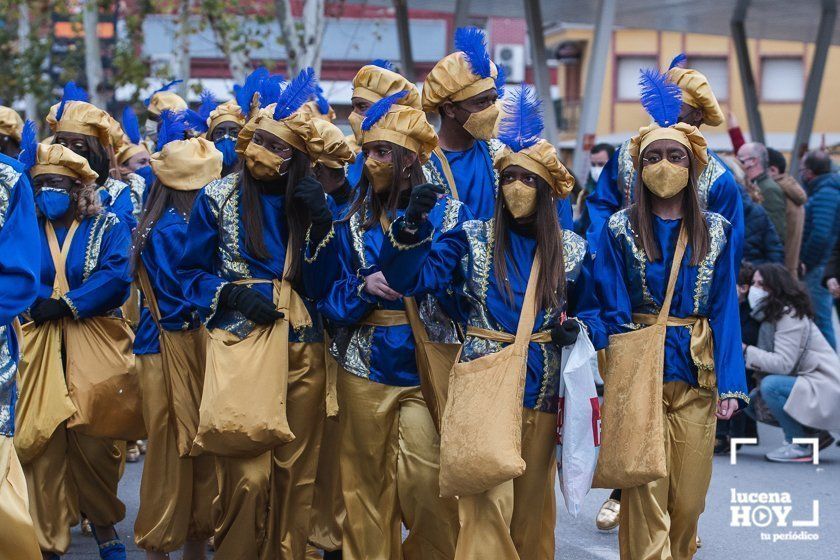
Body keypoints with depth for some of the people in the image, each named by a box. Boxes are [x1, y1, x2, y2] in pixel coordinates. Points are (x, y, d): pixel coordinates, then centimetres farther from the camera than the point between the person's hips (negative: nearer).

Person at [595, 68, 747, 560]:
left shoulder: (716, 231, 6)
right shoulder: (620, 230, 0)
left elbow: (725, 310, 3)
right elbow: (613, 311, -3)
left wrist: (729, 384, -5)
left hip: (697, 372, 2)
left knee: (689, 495, 5)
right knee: (646, 492, -5)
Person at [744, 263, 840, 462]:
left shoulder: (790, 316, -17)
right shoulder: (771, 315, 12)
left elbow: (783, 364, -25)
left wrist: (744, 350, -24)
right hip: (806, 384, 10)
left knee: (770, 385, -28)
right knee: (751, 401, 7)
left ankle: (799, 445, -13)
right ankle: (813, 434, 14)